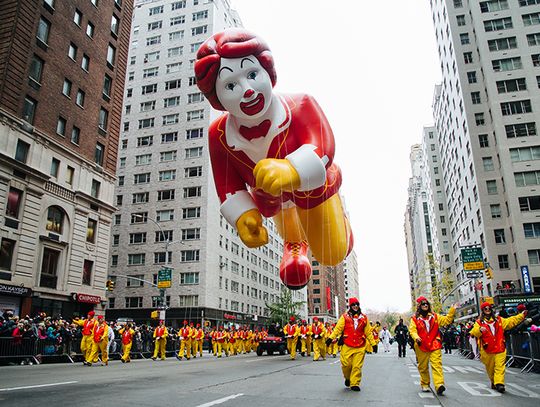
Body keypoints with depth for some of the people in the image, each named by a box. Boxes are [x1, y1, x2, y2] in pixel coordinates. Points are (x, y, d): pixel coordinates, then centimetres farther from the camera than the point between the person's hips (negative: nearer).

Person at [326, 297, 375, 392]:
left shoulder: (364, 318, 10)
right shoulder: (345, 317, 2)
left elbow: (368, 332, 14)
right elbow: (338, 328, -2)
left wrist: (373, 342, 11)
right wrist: (331, 338, -11)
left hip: (360, 347, 1)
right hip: (347, 346, -1)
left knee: (357, 366, -2)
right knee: (346, 364, -1)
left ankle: (355, 384, 11)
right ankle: (348, 378, 28)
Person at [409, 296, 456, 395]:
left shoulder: (435, 316, 11)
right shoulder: (415, 318, 2)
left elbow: (447, 320, 10)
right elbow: (412, 330, -6)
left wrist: (452, 310, 0)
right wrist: (416, 337, -25)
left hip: (434, 345, 1)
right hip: (421, 346, -1)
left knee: (437, 365, -13)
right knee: (423, 367, 9)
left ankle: (439, 385, -21)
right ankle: (425, 385, 24)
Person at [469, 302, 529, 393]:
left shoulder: (499, 320, 12)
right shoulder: (479, 322, 0)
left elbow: (510, 321, 14)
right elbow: (473, 333, -11)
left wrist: (521, 315, 8)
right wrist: (480, 330, -32)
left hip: (500, 349, 1)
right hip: (487, 350, -1)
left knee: (500, 367, -9)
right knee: (490, 368, 9)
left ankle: (499, 383, -13)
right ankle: (493, 382, 28)